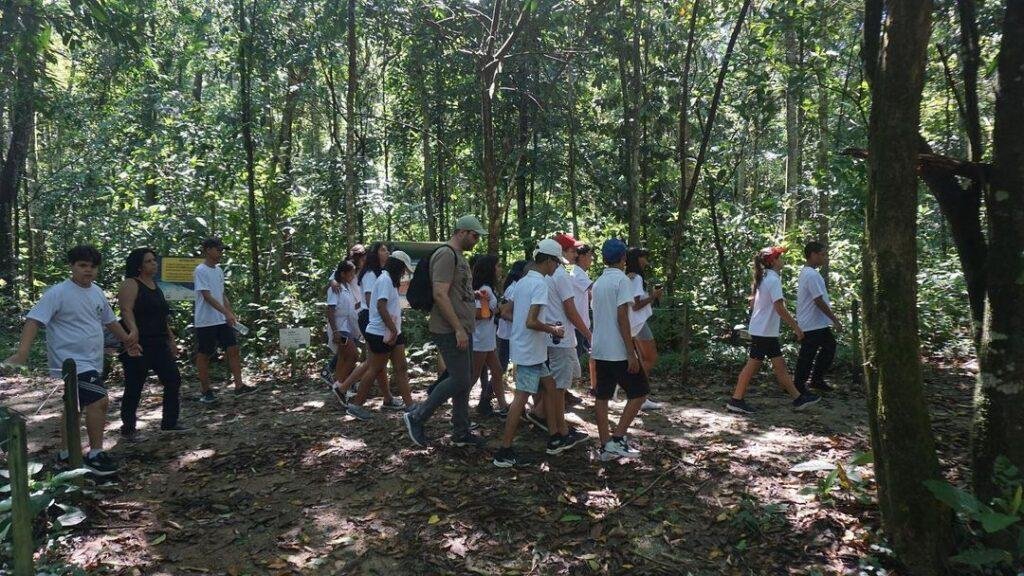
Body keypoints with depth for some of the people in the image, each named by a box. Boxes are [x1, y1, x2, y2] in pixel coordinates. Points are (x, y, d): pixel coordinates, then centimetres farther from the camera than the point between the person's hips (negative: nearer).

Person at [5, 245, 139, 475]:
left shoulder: (97, 292, 9)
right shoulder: (58, 293, -14)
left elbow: (109, 320, 23)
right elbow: (34, 320, -20)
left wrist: (127, 340, 29)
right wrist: (22, 352, -31)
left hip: (92, 362, 8)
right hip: (71, 362, -8)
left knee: (73, 409, 19)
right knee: (99, 400, -19)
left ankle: (68, 455, 31)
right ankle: (95, 455, -8)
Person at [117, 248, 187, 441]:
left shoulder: (155, 285, 16)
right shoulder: (130, 284, -8)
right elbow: (126, 311, -22)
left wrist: (171, 339, 22)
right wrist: (133, 330, -38)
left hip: (158, 344, 8)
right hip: (138, 345, -8)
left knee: (173, 379, 7)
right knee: (134, 387, 0)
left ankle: (169, 422, 18)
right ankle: (128, 429, 13)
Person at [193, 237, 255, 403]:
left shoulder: (219, 270, 12)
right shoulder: (200, 271, -13)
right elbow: (207, 296, -21)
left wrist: (232, 314, 12)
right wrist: (227, 313, -28)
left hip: (223, 320, 8)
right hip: (205, 321, -8)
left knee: (233, 349, 2)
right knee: (204, 355, 3)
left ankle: (239, 386, 5)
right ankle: (206, 392, 11)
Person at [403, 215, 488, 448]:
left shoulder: (459, 256, 18)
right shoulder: (446, 255, -14)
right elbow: (440, 294, -22)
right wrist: (458, 329, -23)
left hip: (462, 330, 10)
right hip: (450, 331, -10)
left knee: (464, 380, 12)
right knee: (460, 380, -8)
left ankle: (461, 432, 21)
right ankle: (416, 417, 4)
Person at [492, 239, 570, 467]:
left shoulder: (522, 282, 10)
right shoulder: (540, 284, -18)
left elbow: (507, 313, 16)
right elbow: (531, 322, -26)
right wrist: (553, 329, -8)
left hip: (522, 348, 10)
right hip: (530, 352, -10)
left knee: (550, 387, 18)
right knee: (521, 398, -6)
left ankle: (555, 440, 25)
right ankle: (504, 452, -2)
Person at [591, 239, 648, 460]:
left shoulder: (598, 282, 12)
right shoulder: (622, 279, -12)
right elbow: (622, 317, -18)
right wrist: (631, 353, -17)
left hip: (599, 349, 8)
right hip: (618, 350, -8)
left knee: (602, 396, 8)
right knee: (639, 393, 3)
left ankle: (606, 445, 11)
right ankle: (617, 439, -2)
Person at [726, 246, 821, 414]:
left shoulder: (763, 278, 12)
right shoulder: (773, 280, -16)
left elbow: (754, 303, 17)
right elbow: (780, 308, -22)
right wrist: (796, 328, -16)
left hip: (767, 331, 9)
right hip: (764, 332, -9)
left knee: (780, 364, 11)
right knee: (753, 365, -4)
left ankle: (798, 398, 17)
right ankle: (736, 401, 2)